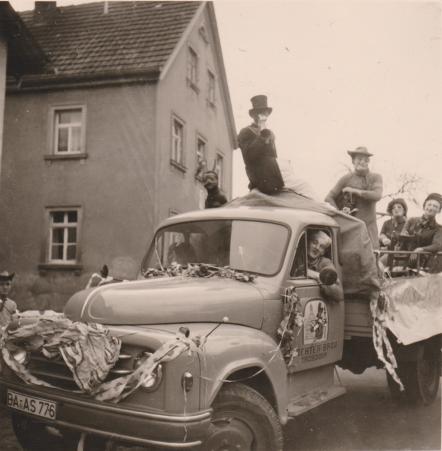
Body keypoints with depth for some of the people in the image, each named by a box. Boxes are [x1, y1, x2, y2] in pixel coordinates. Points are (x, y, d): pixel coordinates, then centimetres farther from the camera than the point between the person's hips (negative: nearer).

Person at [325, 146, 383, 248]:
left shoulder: (376, 178, 8)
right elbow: (329, 198, 4)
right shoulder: (346, 179, 3)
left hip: (369, 227, 2)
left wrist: (354, 190, -12)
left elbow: (377, 196, -12)